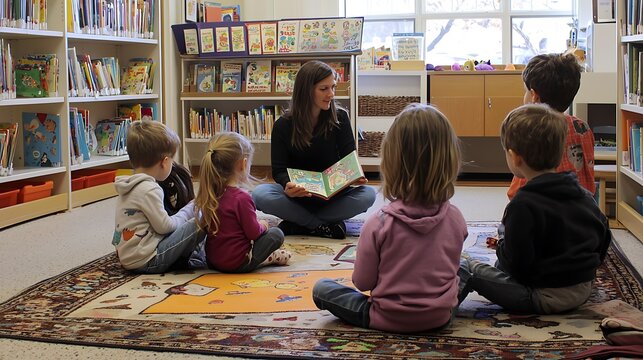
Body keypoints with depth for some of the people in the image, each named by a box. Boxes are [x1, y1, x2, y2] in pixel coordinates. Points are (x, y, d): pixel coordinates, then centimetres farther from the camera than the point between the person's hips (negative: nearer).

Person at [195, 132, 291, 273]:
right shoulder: (241, 198, -23)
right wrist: (262, 225, 5)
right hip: (237, 264, -8)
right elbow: (253, 232, -18)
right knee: (276, 234, 3)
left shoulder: (209, 194, 0)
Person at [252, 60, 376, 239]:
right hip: (297, 196, -1)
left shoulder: (340, 118, -3)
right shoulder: (283, 126, -6)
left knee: (368, 194, -28)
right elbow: (279, 170, -7)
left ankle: (297, 224, -23)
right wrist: (288, 185, -32)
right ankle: (326, 226, -23)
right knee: (260, 194, -29)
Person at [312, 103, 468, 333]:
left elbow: (363, 282, -14)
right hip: (440, 318, 2)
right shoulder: (456, 220, -13)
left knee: (321, 288, 12)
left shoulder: (379, 223, -24)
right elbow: (452, 268, 3)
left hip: (387, 320, -2)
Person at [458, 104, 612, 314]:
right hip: (584, 289, 9)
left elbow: (516, 263, -21)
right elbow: (604, 238, 13)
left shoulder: (523, 205, -22)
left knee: (466, 267, -3)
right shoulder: (584, 195, 2)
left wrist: (500, 248, 0)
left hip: (548, 298, -9)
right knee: (501, 265, 28)